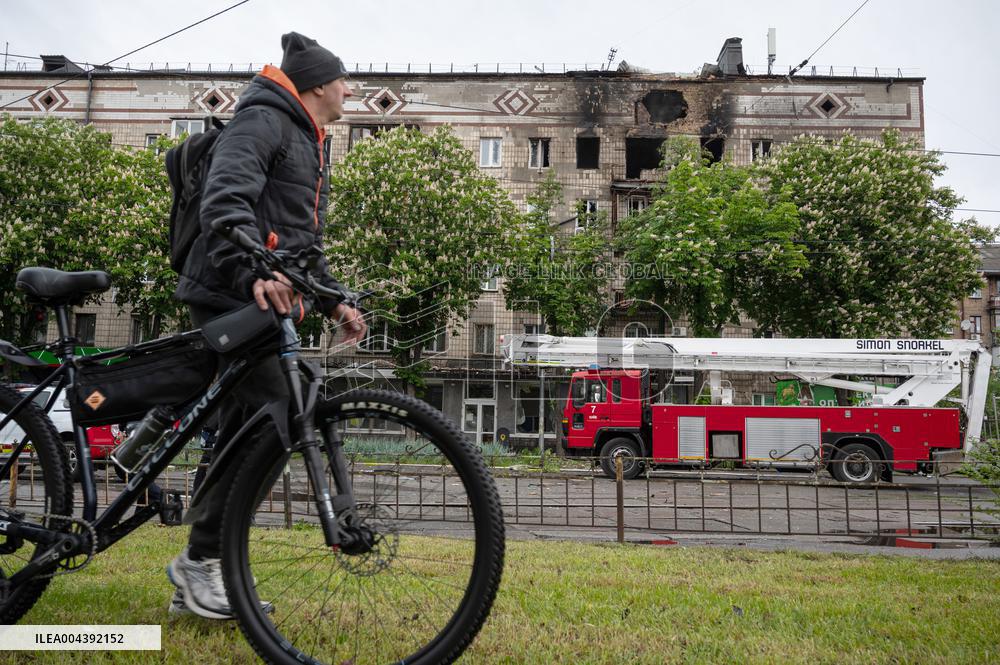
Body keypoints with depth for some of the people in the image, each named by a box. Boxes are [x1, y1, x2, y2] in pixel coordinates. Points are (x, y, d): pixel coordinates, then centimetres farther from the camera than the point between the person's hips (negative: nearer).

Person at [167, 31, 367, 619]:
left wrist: (335, 302, 19)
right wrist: (251, 270, -39)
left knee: (244, 434, 7)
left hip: (265, 302, 10)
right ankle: (201, 558, -4)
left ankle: (199, 583, 15)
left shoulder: (313, 148, 26)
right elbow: (225, 199, -23)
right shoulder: (263, 121, -4)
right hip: (231, 295, -10)